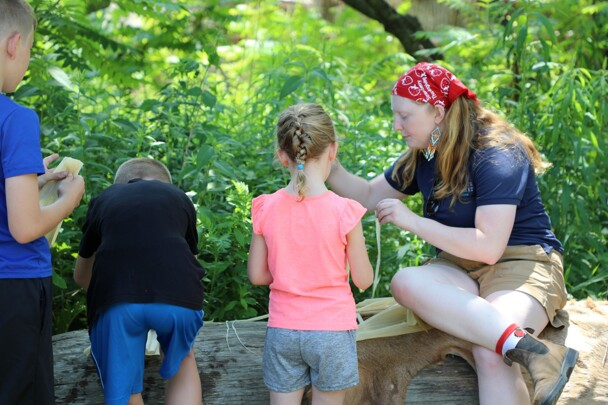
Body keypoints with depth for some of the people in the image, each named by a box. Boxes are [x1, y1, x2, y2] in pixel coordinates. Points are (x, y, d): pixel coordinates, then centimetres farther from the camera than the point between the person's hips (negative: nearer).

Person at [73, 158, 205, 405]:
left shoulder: (103, 200, 30)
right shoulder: (178, 197, 29)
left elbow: (81, 276, 41)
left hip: (114, 301, 0)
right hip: (178, 292, 1)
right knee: (183, 362, 28)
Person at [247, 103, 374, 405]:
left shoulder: (266, 209, -7)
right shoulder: (344, 212, -14)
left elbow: (256, 275, 2)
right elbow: (363, 280, -6)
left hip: (282, 330, 2)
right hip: (332, 329, -2)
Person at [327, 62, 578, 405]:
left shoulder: (495, 155, -15)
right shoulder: (423, 156, 9)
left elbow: (489, 247, -23)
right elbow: (370, 196, 23)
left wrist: (412, 221, -19)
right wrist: (331, 169, 3)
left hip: (521, 261, -6)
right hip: (461, 268, 6)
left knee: (491, 354, -39)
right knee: (406, 282, -32)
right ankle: (531, 350, -44)